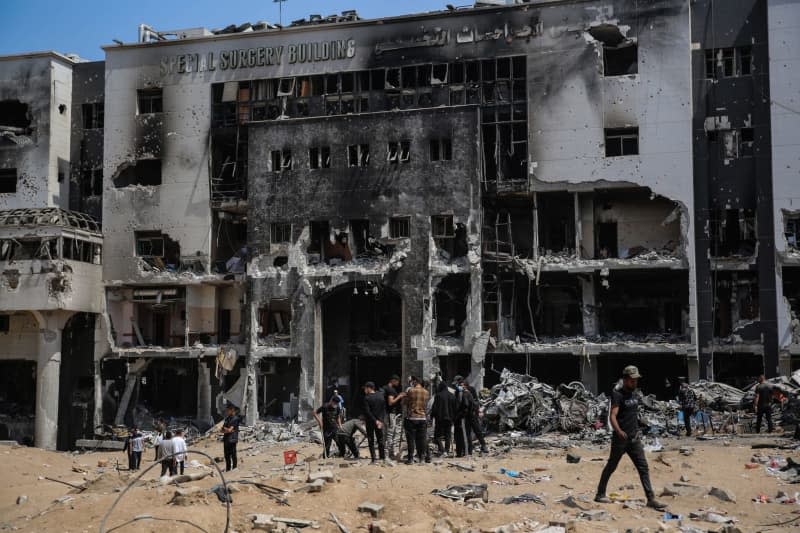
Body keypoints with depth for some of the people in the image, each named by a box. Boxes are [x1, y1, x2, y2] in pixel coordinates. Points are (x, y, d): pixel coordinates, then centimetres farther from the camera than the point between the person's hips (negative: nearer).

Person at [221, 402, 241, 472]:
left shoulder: (235, 419, -9)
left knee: (233, 456, -2)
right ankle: (228, 470, 23)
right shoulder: (227, 418, 15)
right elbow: (222, 430, 10)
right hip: (226, 439, 8)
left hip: (232, 440, -8)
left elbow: (230, 430, -16)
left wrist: (225, 428, 0)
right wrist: (227, 430, -8)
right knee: (227, 456, 14)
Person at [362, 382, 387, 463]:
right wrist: (381, 420, 2)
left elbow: (367, 412, -19)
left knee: (371, 441, 2)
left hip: (370, 422, -4)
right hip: (380, 421, 4)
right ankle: (383, 457, 16)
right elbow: (384, 409, 3)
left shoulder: (367, 398, -13)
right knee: (380, 440, 14)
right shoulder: (381, 396, 3)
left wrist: (375, 421, -16)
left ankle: (373, 459, -2)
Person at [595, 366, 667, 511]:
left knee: (643, 467, 0)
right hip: (620, 438, -6)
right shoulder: (618, 394, -15)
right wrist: (619, 431, -42)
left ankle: (651, 499, 0)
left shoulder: (636, 394, 9)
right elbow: (612, 416, -26)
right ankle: (600, 494, 20)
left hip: (634, 438, 7)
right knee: (611, 466, 6)